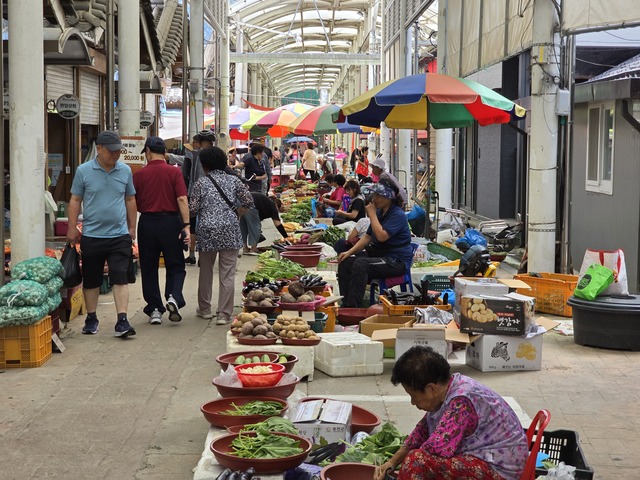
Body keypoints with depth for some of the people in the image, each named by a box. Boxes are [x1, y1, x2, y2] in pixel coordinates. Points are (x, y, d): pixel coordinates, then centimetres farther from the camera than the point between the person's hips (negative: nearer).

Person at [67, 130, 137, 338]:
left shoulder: (125, 171, 4)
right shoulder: (83, 171, -2)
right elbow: (75, 200, 3)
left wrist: (132, 228, 12)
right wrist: (72, 228, -1)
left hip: (119, 235, 1)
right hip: (92, 235, 0)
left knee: (121, 278, -6)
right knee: (91, 280, 10)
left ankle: (122, 321, -7)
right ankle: (91, 318, 25)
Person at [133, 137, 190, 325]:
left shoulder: (139, 175, 0)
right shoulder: (174, 172, -3)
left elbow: (132, 204, 4)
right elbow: (182, 199, -11)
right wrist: (186, 225, -11)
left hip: (147, 223, 1)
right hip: (170, 221, -1)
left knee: (149, 268, 10)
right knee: (175, 265, 11)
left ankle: (154, 310, 10)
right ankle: (174, 297, -13)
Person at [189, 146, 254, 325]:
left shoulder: (201, 182, -1)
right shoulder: (234, 181, 5)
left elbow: (192, 209, -4)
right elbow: (249, 202, 6)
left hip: (207, 231, 0)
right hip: (230, 231, 0)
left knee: (206, 271, 17)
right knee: (227, 274, 1)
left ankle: (204, 309, 27)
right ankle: (224, 314, -1)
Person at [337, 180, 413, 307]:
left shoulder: (398, 215, -16)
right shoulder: (380, 212, 13)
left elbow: (381, 236, -28)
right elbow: (367, 236, 15)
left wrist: (372, 214, -17)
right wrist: (350, 251, 2)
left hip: (397, 261, -9)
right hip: (379, 254, 9)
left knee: (360, 264, -31)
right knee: (345, 262, -6)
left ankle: (354, 307, -30)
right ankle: (346, 304, -5)